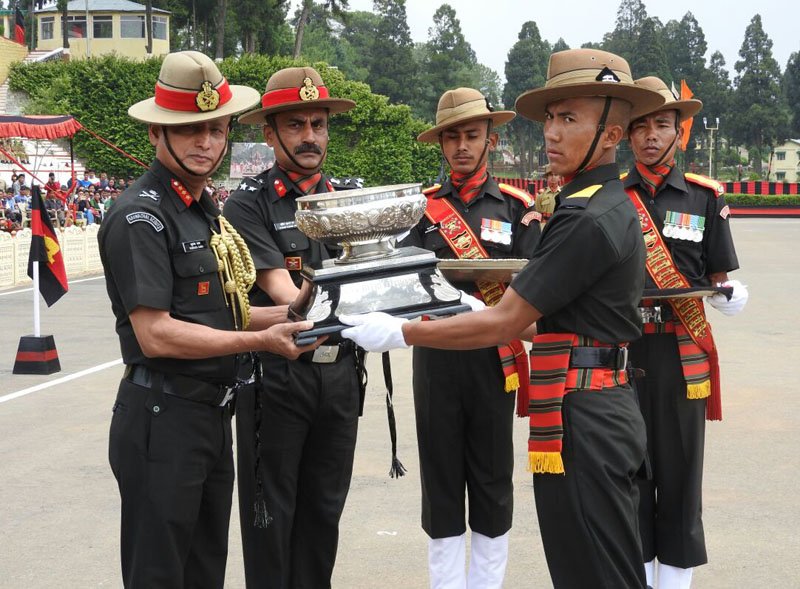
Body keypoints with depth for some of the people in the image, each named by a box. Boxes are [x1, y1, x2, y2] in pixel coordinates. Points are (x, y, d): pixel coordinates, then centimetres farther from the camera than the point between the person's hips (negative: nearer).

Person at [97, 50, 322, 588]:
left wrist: (288, 315, 3)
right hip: (164, 418, -9)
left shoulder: (205, 212, 16)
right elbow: (155, 335, -21)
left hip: (212, 416, 9)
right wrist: (261, 340, -19)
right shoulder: (141, 216, -14)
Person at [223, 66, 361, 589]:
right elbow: (277, 285, -17)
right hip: (277, 373, -5)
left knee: (324, 507, 15)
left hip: (339, 369, 5)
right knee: (271, 511, 6)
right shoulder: (249, 203, -7)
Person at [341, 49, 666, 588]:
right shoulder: (616, 206, 13)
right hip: (608, 408, 10)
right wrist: (489, 316, 19)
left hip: (581, 422, -10)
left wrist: (400, 333, -11)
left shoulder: (586, 218, -19)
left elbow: (503, 324, -18)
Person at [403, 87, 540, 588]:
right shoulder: (423, 206, 8)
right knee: (440, 476, 6)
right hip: (435, 357, 1)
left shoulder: (517, 208, 4)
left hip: (493, 355, -1)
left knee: (492, 478, 6)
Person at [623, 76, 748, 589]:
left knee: (679, 473, 4)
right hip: (619, 351, 1)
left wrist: (732, 296, -14)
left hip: (682, 355, -1)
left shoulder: (705, 198, 4)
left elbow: (720, 280, 6)